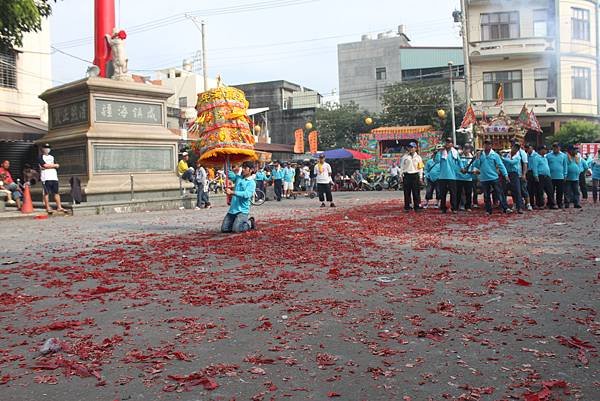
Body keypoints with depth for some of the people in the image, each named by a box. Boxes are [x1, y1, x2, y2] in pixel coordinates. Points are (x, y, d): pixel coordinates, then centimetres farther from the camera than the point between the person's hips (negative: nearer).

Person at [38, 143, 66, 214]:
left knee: (56, 192, 2)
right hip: (46, 178, -5)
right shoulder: (41, 157, 6)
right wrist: (54, 165, 0)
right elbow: (45, 165, -10)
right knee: (46, 193, -5)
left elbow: (57, 166, 8)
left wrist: (48, 166, -7)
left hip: (54, 177, 5)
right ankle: (48, 208, -3)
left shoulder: (52, 157, 23)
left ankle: (59, 207, 2)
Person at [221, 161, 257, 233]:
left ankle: (250, 223, 9)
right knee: (224, 229, 2)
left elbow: (246, 194, -23)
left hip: (243, 210, -7)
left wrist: (232, 192, -31)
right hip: (232, 209, 7)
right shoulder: (238, 178, 12)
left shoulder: (251, 182, -9)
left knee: (236, 229, -21)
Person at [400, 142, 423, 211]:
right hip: (406, 176, 0)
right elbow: (402, 167, 9)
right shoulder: (405, 157, 9)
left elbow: (420, 168, 8)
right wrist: (401, 176, 1)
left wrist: (420, 177, 2)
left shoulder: (418, 157, 9)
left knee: (416, 192, -1)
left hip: (415, 176, 0)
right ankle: (407, 207, 6)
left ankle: (417, 206, 5)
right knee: (407, 192, 1)